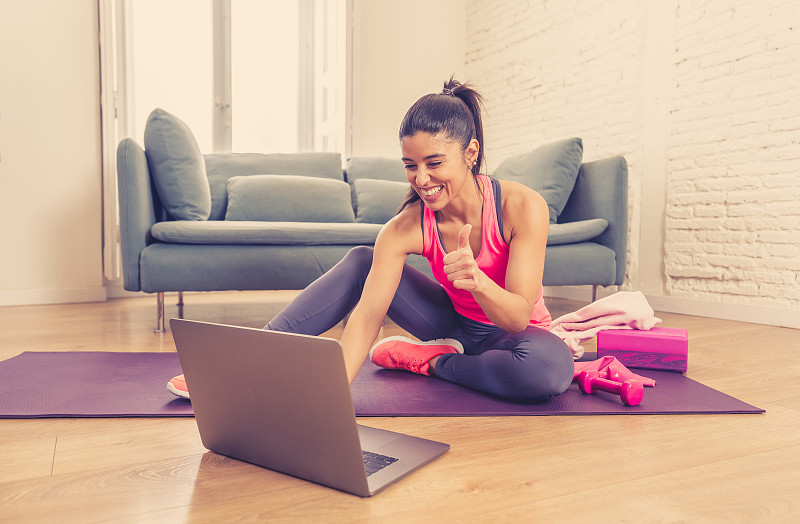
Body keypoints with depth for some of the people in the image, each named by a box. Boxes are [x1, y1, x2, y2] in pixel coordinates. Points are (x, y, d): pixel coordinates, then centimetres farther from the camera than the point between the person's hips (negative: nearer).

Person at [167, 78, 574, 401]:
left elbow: (518, 316, -27)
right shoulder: (404, 229, -20)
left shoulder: (523, 206, -26)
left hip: (510, 332, -1)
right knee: (361, 261, -15)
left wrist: (477, 281, -49)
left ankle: (429, 361, -14)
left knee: (553, 367, -39)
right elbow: (366, 316, -29)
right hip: (456, 327, 2)